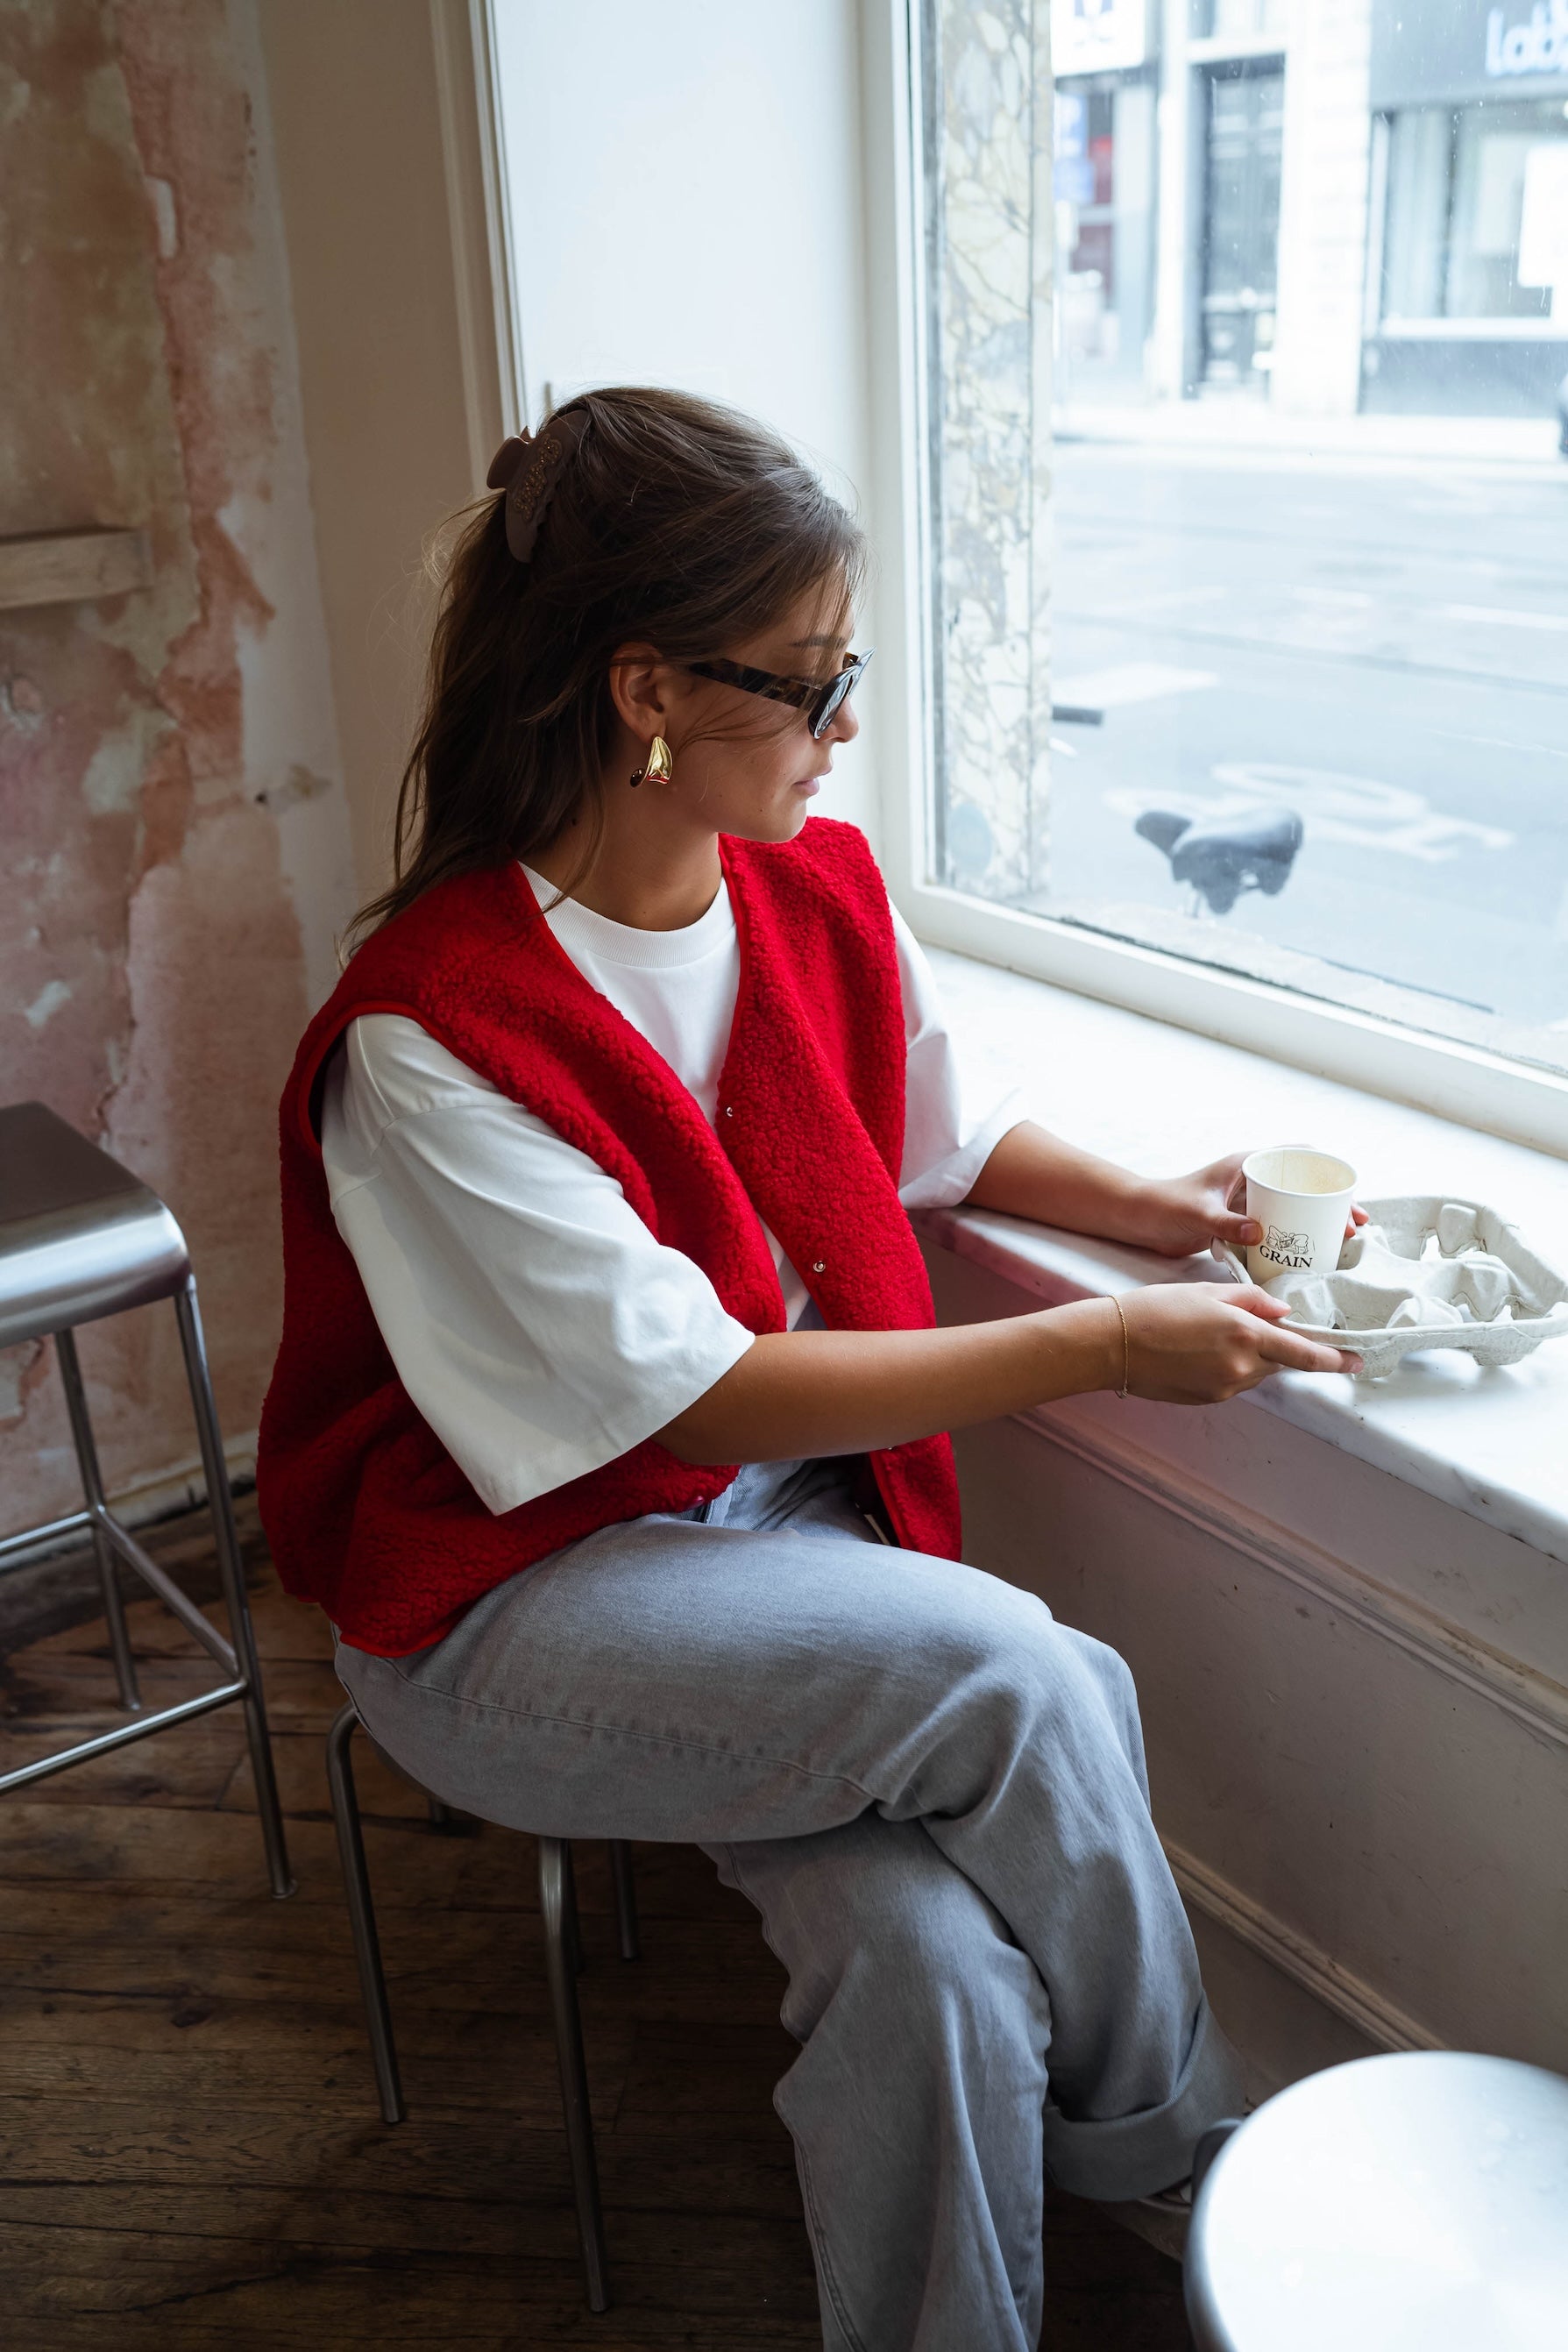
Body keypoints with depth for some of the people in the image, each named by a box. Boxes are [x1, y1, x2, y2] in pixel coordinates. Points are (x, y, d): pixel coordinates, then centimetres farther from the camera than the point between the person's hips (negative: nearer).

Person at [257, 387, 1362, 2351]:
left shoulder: (821, 889, 0)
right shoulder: (431, 1033, -22)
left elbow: (941, 1137, 18)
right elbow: (692, 1396, -23)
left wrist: (1146, 1210, 0)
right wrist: (1101, 1348, -20)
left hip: (796, 1521, 5)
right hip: (513, 1588, -5)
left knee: (935, 1963, -23)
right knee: (1020, 1680, -26)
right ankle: (1166, 2161, 4)